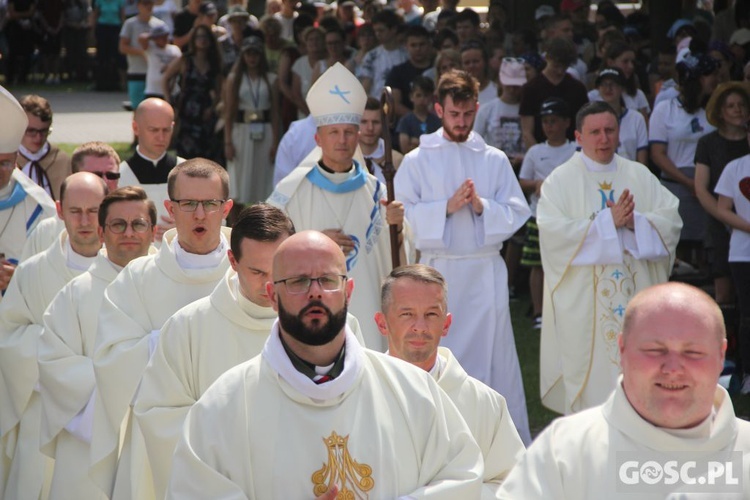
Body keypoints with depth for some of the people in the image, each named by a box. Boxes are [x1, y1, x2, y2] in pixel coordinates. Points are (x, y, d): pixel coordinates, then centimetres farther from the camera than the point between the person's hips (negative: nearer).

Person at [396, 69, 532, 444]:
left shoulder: (494, 160, 9)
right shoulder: (417, 161, 4)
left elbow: (517, 214, 5)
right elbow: (403, 215, -3)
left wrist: (482, 206, -13)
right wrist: (447, 207, -14)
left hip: (486, 271, 1)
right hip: (437, 269, -1)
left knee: (494, 355, 1)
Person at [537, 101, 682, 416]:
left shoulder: (640, 176, 11)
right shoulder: (561, 180, 1)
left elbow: (671, 220, 3)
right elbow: (553, 230, -13)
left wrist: (634, 222, -15)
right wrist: (608, 221, -16)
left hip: (635, 293, 3)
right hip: (584, 302, -3)